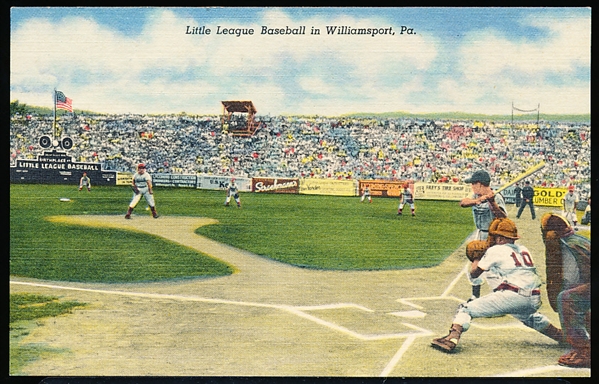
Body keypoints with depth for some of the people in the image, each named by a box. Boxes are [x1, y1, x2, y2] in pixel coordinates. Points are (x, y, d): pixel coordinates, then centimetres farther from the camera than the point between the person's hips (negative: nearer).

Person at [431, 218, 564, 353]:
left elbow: (474, 273, 11)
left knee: (466, 309, -4)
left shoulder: (495, 250, 5)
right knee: (530, 317, 42)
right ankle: (561, 335, 41)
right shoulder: (524, 250, 22)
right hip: (534, 301, 7)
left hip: (512, 296, -7)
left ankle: (452, 339, -23)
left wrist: (476, 258, 31)